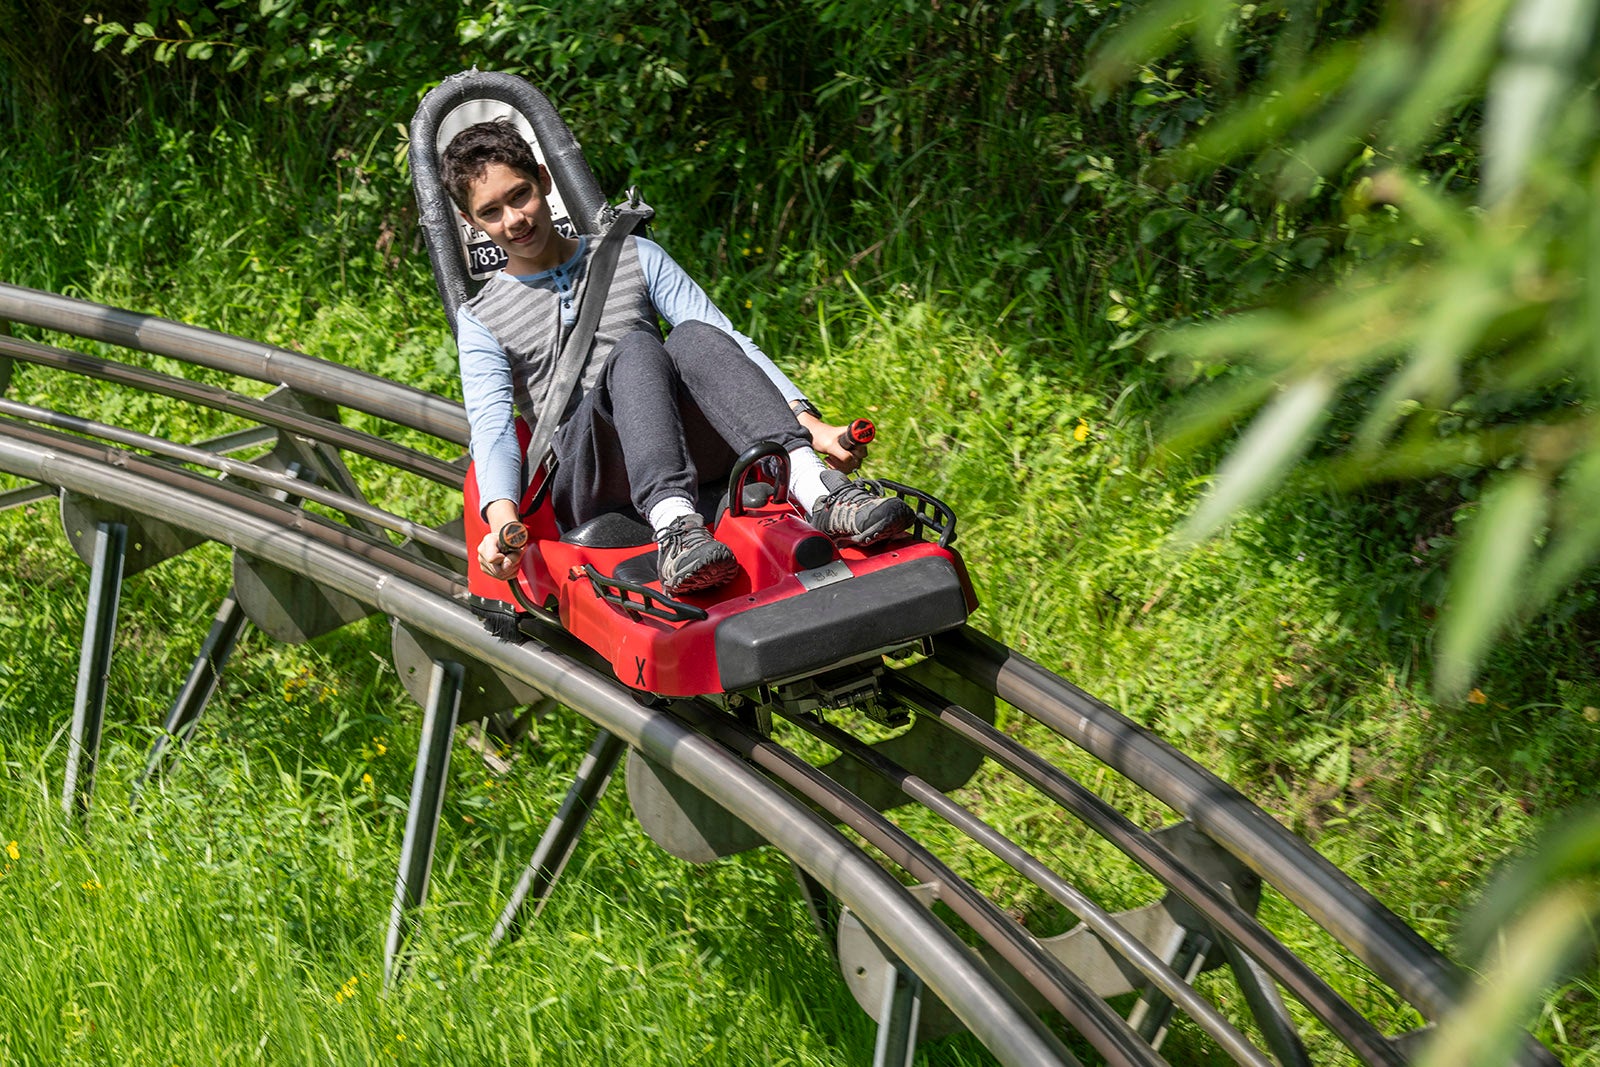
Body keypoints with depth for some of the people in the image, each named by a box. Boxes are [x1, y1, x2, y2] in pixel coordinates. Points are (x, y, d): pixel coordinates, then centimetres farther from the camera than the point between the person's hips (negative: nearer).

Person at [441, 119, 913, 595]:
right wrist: (502, 522, -25)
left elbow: (729, 343, 8)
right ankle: (674, 526, -53)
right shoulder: (482, 320, 13)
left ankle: (817, 491, -47)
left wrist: (811, 425, -8)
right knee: (635, 350, -30)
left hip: (693, 456, 2)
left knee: (693, 338, -28)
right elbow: (492, 429, -3)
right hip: (587, 492, -2)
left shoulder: (635, 258, 18)